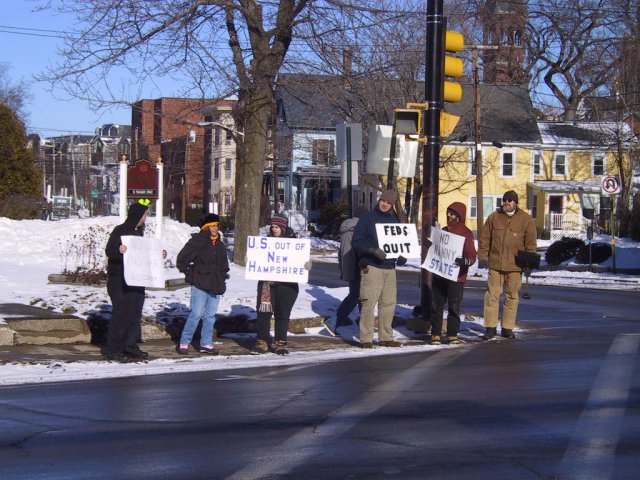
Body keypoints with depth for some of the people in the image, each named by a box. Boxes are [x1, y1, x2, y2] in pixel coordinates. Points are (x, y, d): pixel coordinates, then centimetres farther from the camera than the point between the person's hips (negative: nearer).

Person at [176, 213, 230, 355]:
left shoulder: (220, 245, 15)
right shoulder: (197, 241, -8)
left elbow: (224, 264, 28)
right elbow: (181, 259, -8)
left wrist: (222, 277, 15)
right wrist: (189, 273, -4)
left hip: (215, 286, 7)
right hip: (200, 285, -7)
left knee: (210, 315, 8)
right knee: (196, 314, -10)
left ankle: (206, 344, 16)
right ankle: (184, 343, -1)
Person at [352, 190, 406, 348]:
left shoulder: (394, 220, 16)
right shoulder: (367, 218, -1)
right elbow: (357, 242, -6)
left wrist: (401, 256, 3)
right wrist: (373, 250, -21)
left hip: (390, 267, 6)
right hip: (371, 267, -6)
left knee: (389, 302, 6)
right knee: (369, 302, -9)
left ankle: (386, 337, 14)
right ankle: (366, 338, -6)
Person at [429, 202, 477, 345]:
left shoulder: (466, 233, -4)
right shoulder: (443, 231, 15)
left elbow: (472, 255, -11)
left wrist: (465, 261, -31)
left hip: (456, 276, -5)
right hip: (439, 274, 5)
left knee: (454, 307, 1)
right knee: (436, 305, 5)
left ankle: (453, 335, 10)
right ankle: (436, 334, 10)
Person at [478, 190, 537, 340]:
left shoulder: (526, 220, 2)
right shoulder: (494, 217, 5)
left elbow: (531, 244, 3)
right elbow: (485, 239, 8)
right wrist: (483, 257, 1)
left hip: (515, 266, 0)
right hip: (495, 264, 0)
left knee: (512, 296, 6)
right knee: (492, 295, -2)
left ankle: (507, 328, 15)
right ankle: (490, 327, 4)